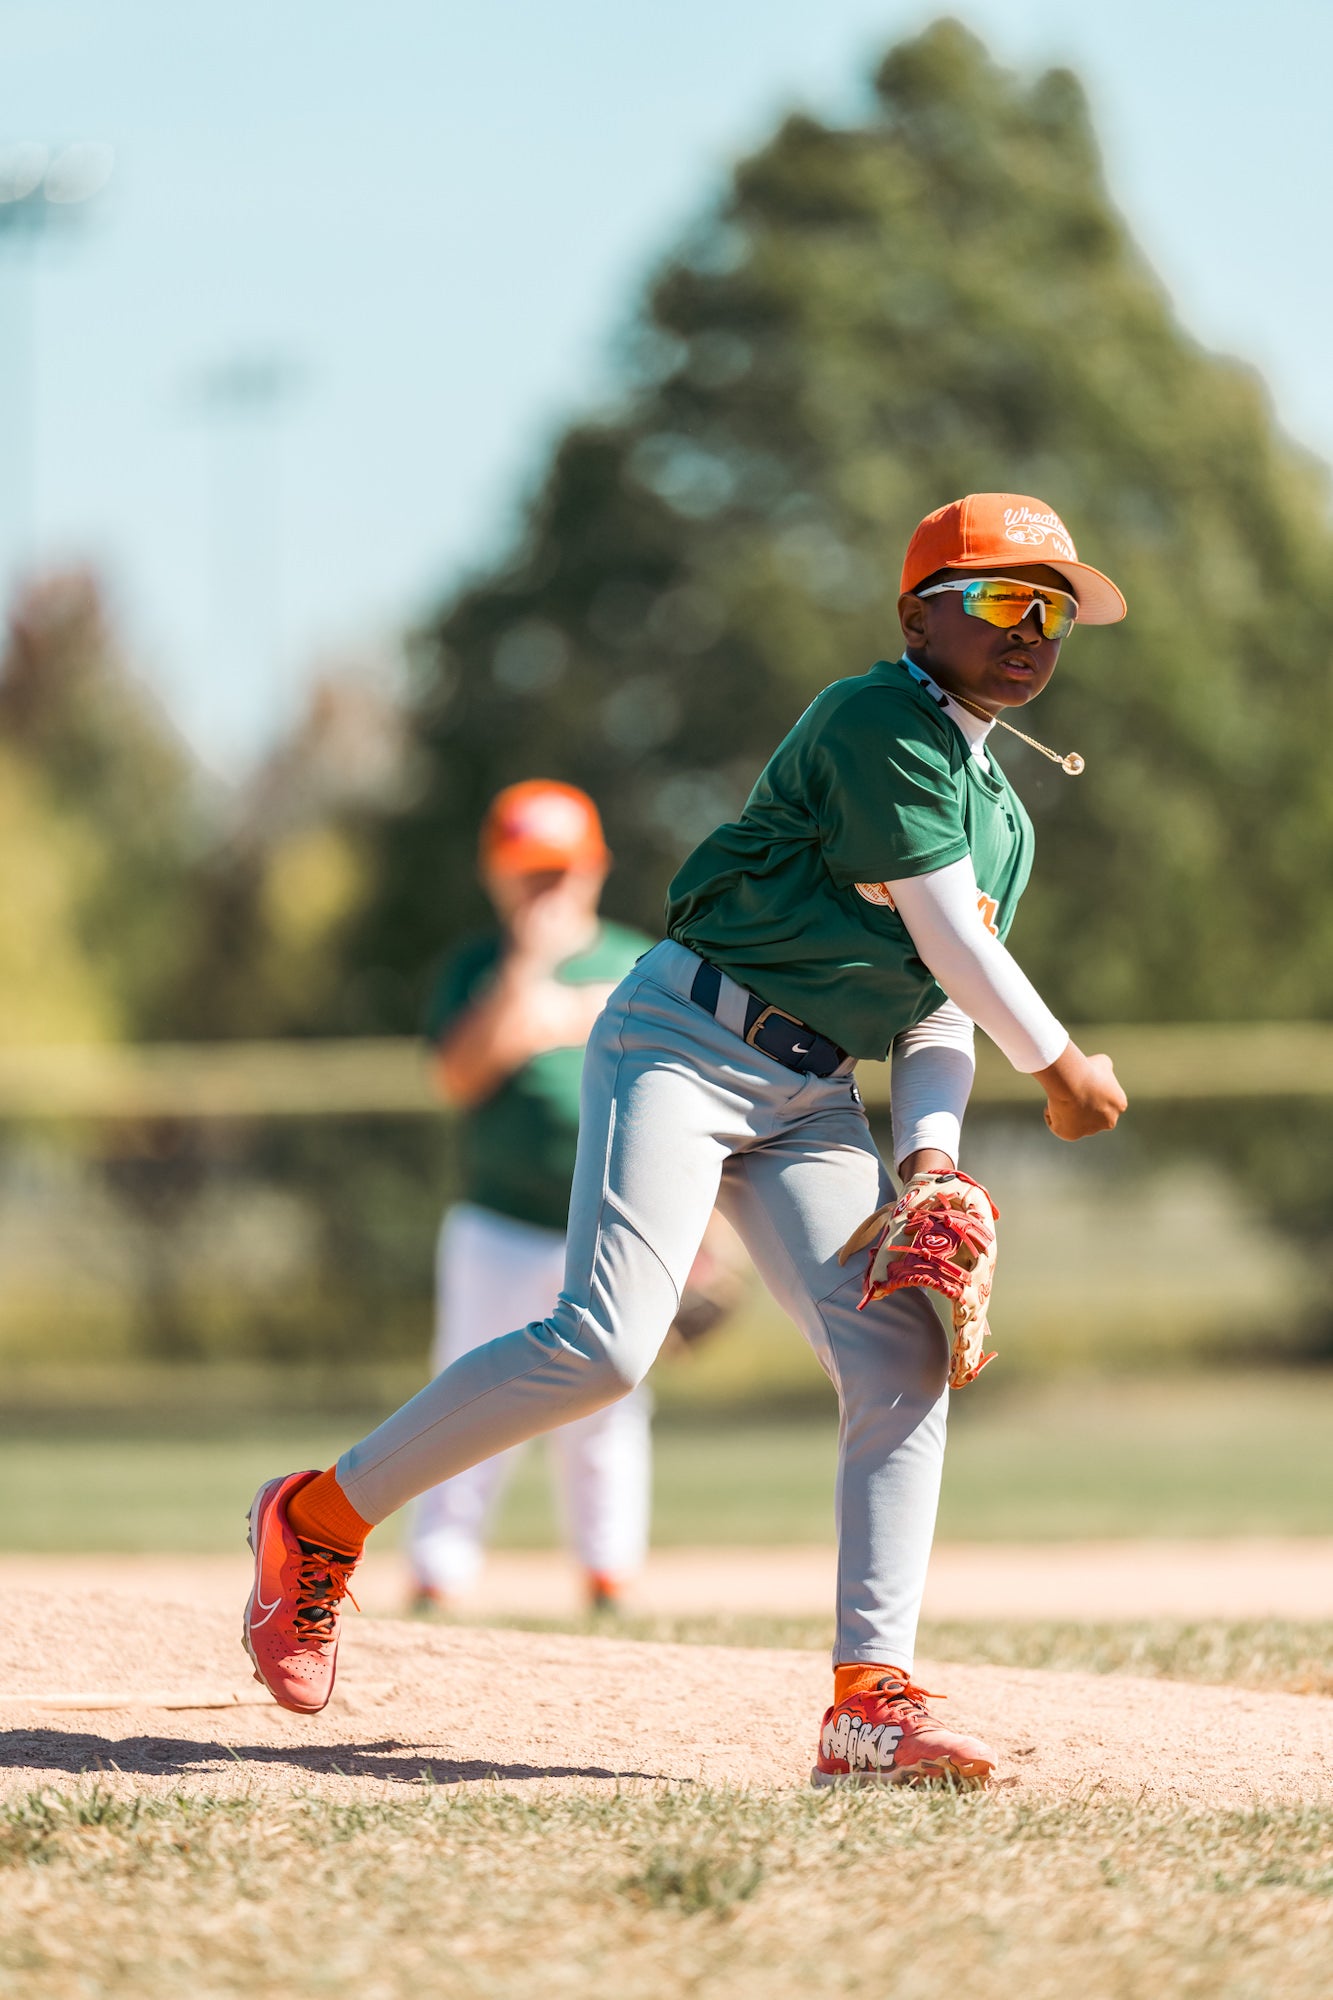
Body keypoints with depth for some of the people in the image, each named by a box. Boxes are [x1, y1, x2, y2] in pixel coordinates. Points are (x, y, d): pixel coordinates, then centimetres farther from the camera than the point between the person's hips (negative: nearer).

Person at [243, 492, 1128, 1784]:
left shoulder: (1005, 815, 18)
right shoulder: (880, 724, -10)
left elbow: (941, 1007, 13)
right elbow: (951, 939, -12)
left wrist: (928, 1153, -5)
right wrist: (1062, 1070, 1)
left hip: (813, 1094, 8)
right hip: (684, 1041, -8)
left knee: (903, 1355, -10)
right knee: (602, 1346, -21)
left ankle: (872, 1700, -13)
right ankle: (318, 1518, -3)